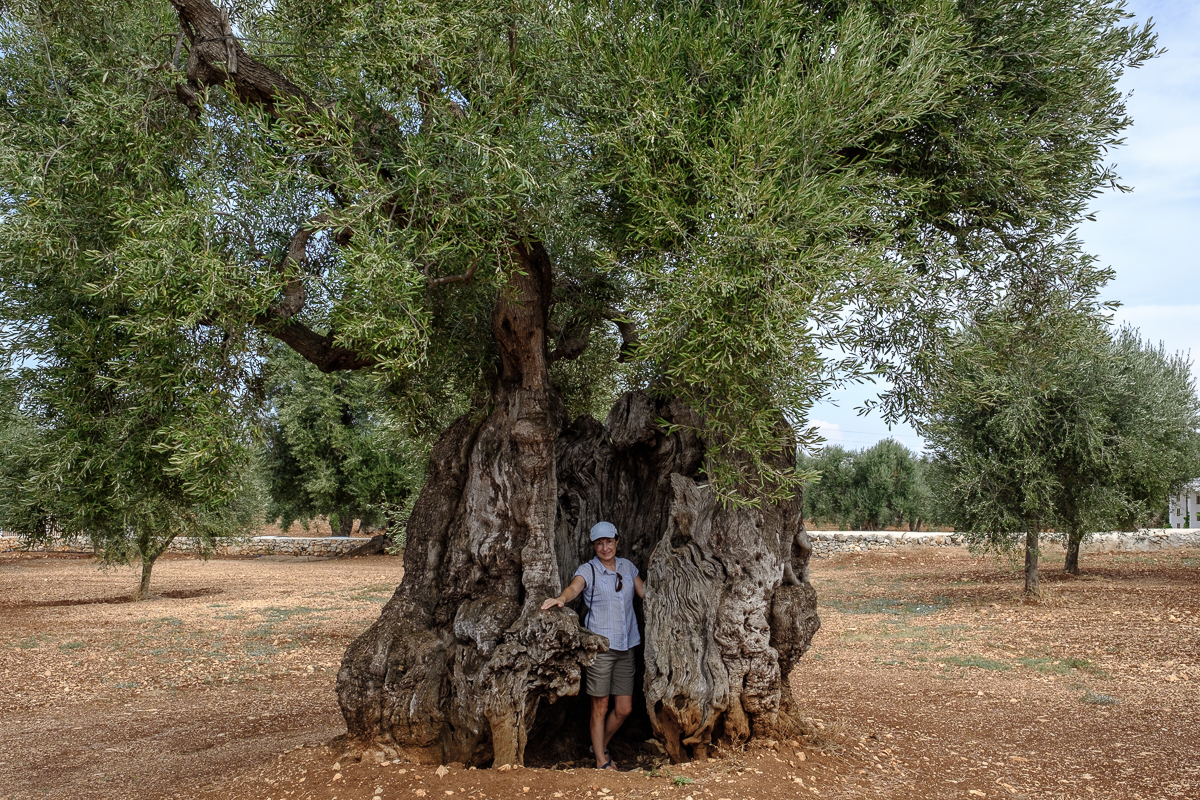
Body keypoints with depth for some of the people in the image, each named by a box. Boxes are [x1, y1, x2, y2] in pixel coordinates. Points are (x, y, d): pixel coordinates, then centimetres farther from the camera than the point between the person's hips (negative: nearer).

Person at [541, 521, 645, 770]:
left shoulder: (627, 567, 13)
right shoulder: (588, 570, -2)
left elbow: (646, 593, 19)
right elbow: (574, 588, -22)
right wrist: (561, 599, -42)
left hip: (626, 646, 5)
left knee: (624, 709, 9)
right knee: (600, 707, -1)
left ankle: (600, 746, 33)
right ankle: (601, 761, 14)